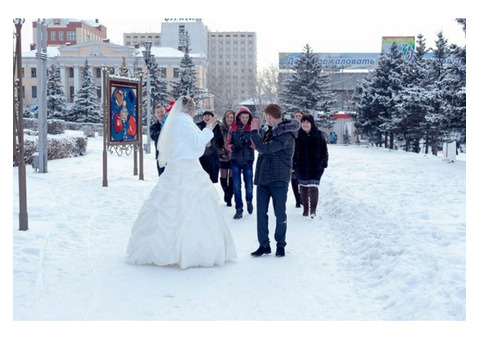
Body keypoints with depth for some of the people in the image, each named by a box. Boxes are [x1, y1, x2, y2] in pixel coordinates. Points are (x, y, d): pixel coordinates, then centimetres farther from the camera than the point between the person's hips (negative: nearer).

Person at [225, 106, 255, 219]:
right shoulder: (233, 129, 3)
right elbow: (227, 144, 3)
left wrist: (250, 143, -26)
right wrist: (232, 147, -18)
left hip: (248, 160, -1)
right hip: (236, 160, 1)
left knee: (249, 184, 1)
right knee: (236, 185, 0)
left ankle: (249, 201, 32)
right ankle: (239, 209, 9)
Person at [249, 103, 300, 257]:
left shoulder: (286, 135, -17)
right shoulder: (272, 130, 10)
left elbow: (265, 148, -25)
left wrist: (254, 132, -16)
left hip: (279, 180, -8)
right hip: (263, 177, 8)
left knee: (280, 213, 3)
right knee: (261, 212, 7)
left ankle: (281, 245, 16)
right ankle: (264, 244, 15)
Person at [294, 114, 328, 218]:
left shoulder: (318, 135, -2)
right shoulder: (297, 135, 1)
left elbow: (324, 150, 3)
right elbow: (293, 150, 5)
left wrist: (324, 162, -2)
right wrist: (293, 163, 1)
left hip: (315, 166, -2)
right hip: (301, 166, 2)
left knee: (313, 187, -10)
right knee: (303, 187, 10)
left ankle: (313, 209, -5)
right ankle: (305, 208, 22)